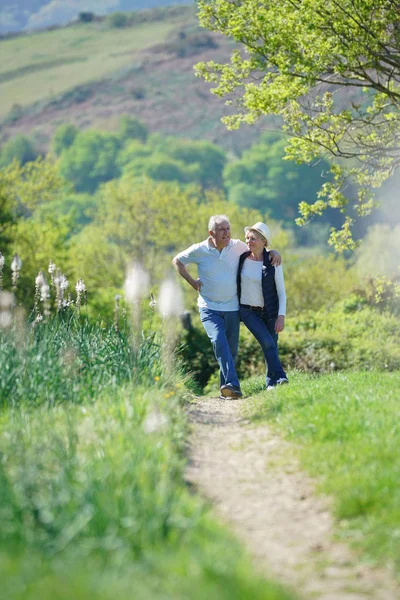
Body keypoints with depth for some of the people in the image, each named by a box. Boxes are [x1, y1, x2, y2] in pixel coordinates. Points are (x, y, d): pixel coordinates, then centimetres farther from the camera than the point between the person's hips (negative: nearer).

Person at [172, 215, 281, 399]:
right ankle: (233, 385, -34)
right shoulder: (199, 250, -6)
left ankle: (226, 388, 19)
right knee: (219, 341, -25)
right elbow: (177, 261, 10)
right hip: (209, 308, -3)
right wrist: (192, 281, 1)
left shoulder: (237, 246, -1)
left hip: (232, 308, 3)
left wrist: (273, 252, -5)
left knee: (231, 350, 6)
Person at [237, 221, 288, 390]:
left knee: (272, 347, 3)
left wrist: (281, 315, -13)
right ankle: (279, 377, -18)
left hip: (269, 312, 0)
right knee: (267, 343, -18)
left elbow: (281, 291, -6)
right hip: (248, 311, 0)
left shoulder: (273, 262, -9)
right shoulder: (242, 258, -3)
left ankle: (271, 383, 18)